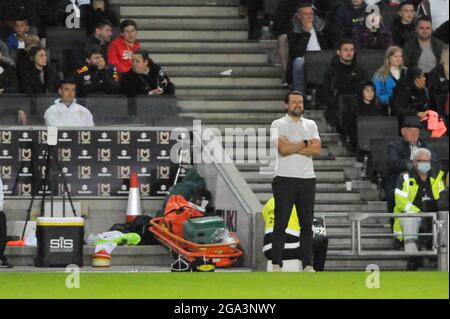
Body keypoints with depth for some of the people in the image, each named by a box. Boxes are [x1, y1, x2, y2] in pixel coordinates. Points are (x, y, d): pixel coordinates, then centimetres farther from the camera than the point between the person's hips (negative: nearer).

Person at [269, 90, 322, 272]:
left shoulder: (310, 125, 13)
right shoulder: (278, 125, 2)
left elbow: (317, 149, -3)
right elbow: (283, 148, -15)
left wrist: (292, 147, -9)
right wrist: (305, 143, -3)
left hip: (307, 179, 4)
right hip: (285, 180, -4)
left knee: (307, 223, 5)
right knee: (281, 223, -3)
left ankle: (308, 264, 7)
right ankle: (276, 264, -1)